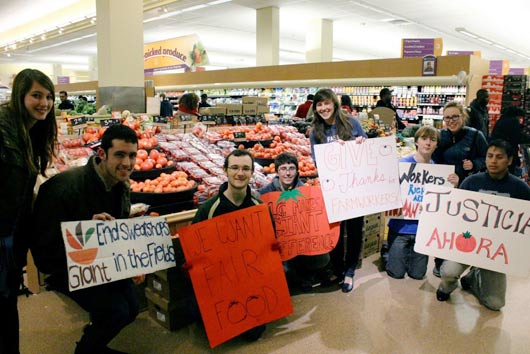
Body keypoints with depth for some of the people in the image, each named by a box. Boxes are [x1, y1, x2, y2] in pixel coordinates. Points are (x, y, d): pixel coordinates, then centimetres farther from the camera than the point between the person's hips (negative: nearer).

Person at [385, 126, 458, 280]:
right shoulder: (402, 163, -11)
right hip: (401, 225, -3)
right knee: (396, 273, 7)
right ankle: (388, 252, 35)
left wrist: (453, 185, -17)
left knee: (417, 275, 14)